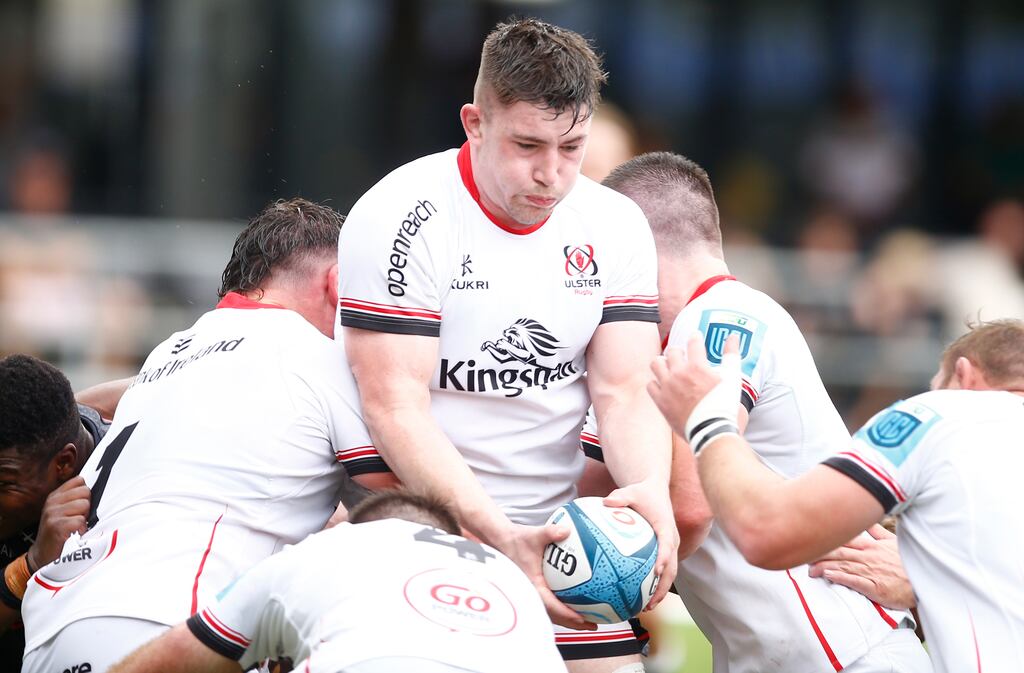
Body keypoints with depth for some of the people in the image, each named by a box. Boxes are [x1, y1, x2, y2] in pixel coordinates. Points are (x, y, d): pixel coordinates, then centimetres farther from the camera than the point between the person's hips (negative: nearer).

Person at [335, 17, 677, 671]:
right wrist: (500, 536, -30)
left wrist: (652, 492, -25)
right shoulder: (403, 219, -14)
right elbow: (395, 407, -19)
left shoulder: (616, 225, 3)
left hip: (559, 532, 5)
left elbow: (626, 390, -2)